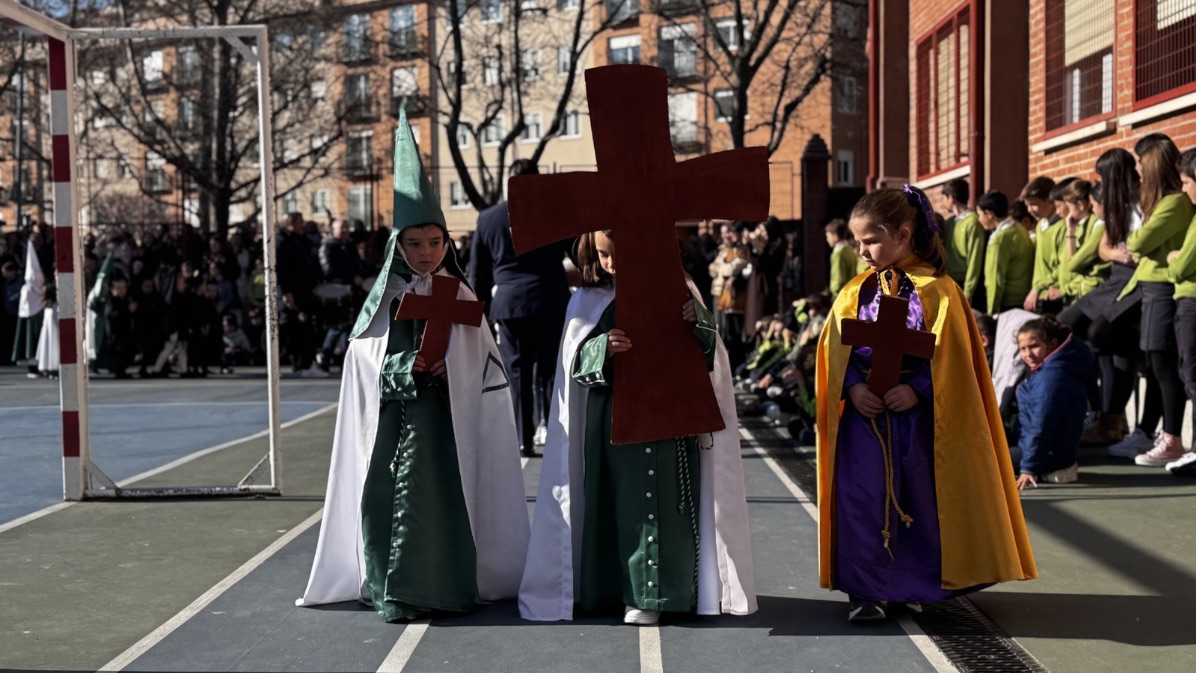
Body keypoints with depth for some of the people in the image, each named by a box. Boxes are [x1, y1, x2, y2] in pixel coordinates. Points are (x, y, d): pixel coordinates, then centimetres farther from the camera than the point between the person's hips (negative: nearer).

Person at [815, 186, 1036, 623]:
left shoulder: (938, 291, -3)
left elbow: (949, 356, -8)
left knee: (921, 500, 7)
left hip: (920, 416, -2)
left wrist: (916, 388, -20)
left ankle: (916, 585, 22)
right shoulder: (855, 293, 7)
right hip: (864, 413, 2)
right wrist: (853, 387, -14)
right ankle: (865, 589, 5)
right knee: (861, 498, -4)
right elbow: (836, 352, 3)